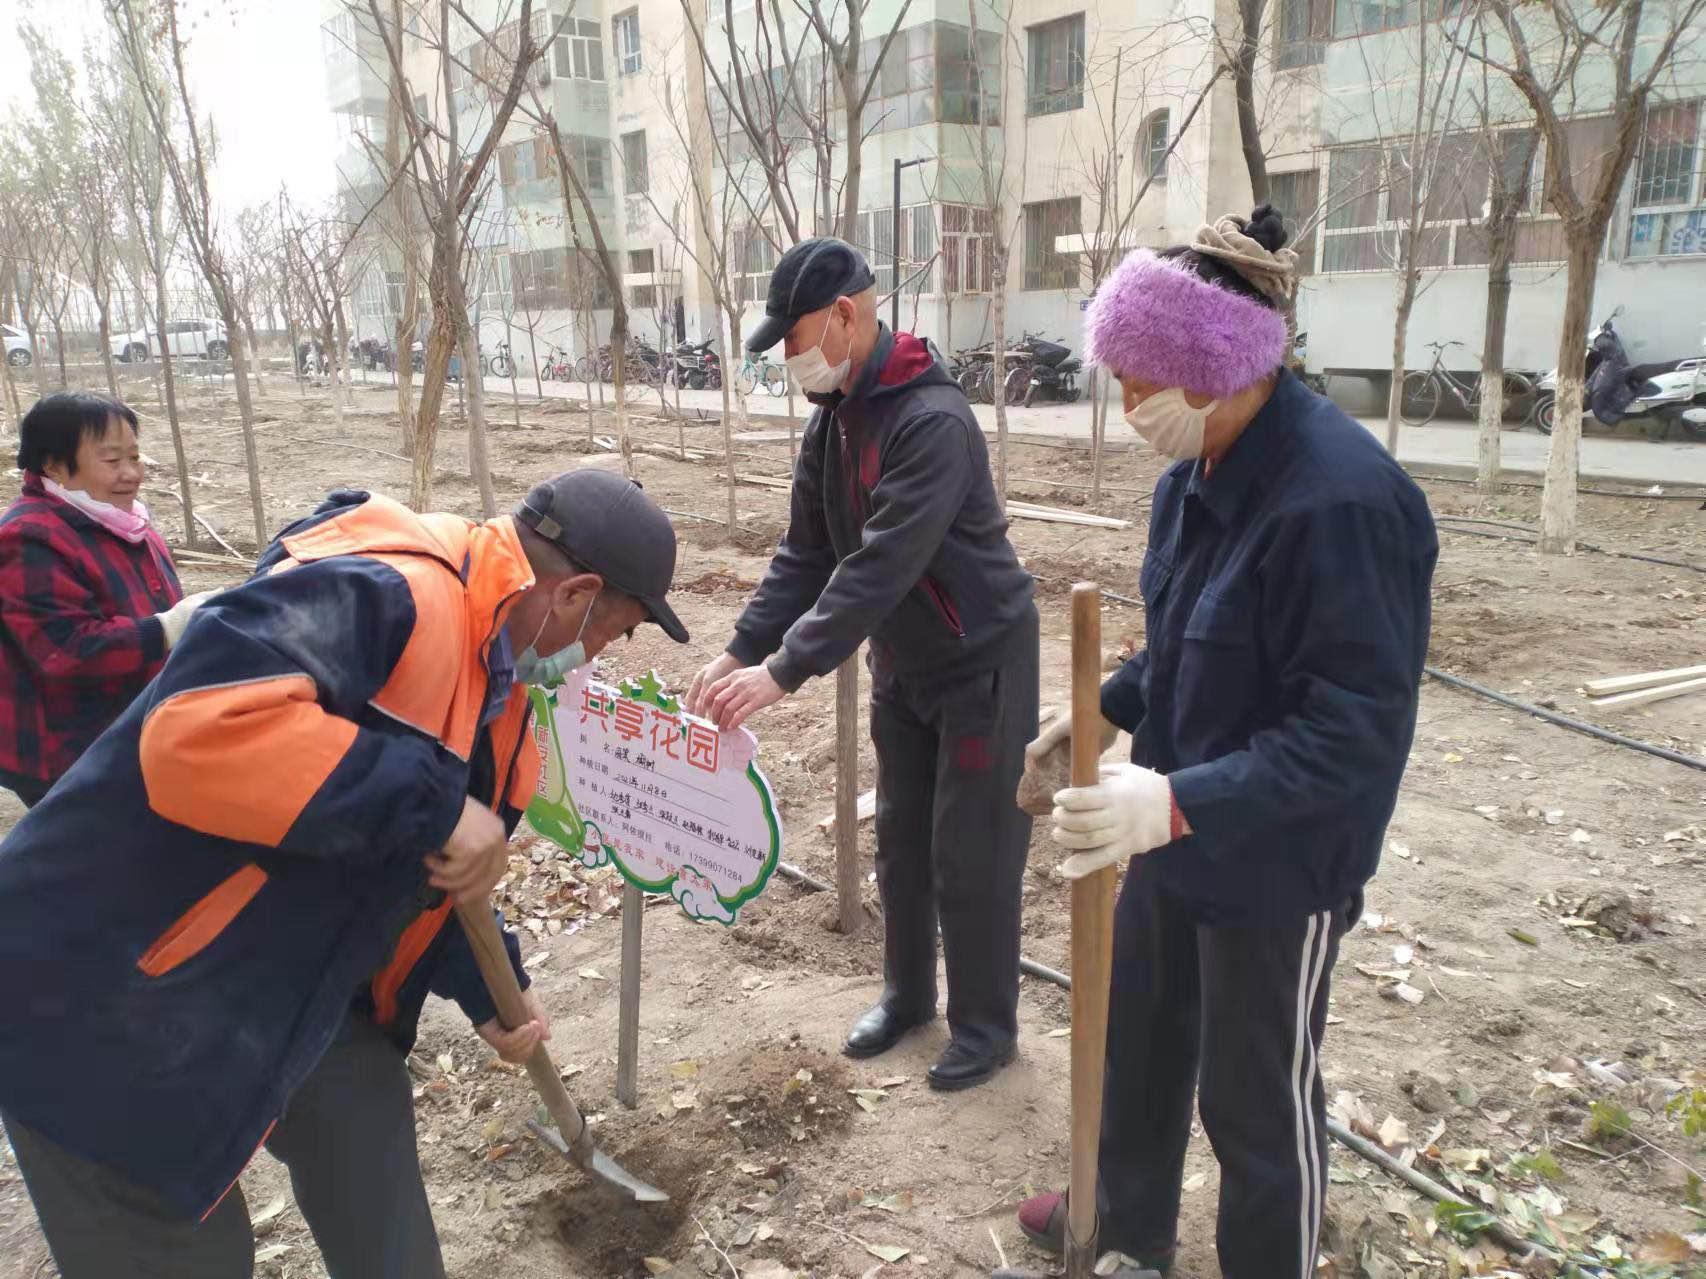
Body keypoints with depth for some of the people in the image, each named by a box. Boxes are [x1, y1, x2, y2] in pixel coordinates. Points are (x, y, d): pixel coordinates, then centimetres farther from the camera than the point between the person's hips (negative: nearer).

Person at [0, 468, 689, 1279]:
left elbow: (438, 867, 16)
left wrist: (488, 994, 19)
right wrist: (435, 800, -38)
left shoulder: (494, 655, 5)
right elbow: (195, 728, -44)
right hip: (116, 1003, -9)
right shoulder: (390, 592, -29)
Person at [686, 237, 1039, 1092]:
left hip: (980, 664, -8)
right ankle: (906, 994, 35)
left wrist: (784, 672, -34)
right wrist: (740, 653, -10)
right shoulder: (833, 421, 1)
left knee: (972, 856, 2)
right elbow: (806, 554, 1)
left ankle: (987, 1025, 22)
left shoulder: (931, 420, -26)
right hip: (900, 667, 8)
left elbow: (881, 567, -33)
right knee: (900, 841, 17)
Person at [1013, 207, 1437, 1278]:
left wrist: (1181, 803, -35)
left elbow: (1356, 730, -28)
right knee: (1134, 1025, 25)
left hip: (1278, 861, -9)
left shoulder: (1341, 499, -28)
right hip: (1181, 825, 9)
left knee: (1258, 1093, 13)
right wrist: (1108, 708, 5)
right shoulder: (1203, 471, -1)